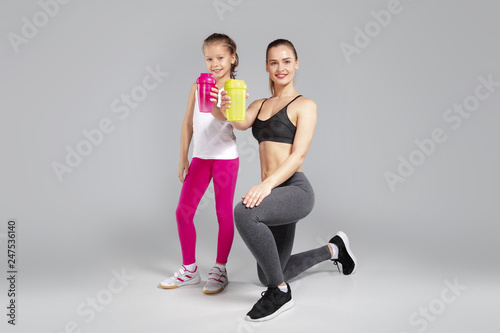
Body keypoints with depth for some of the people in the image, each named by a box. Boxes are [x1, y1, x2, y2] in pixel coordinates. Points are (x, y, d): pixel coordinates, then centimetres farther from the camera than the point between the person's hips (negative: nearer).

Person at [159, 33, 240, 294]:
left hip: (226, 157, -4)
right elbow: (188, 124, 12)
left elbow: (236, 120, -23)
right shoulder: (198, 87, 7)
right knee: (183, 212, 4)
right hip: (200, 157, 5)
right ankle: (189, 269, 19)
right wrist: (183, 158, 10)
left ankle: (220, 269, 18)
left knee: (224, 214, 3)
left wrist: (217, 105, -43)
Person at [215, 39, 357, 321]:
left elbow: (298, 155, -13)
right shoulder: (259, 105, 17)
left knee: (244, 212, -37)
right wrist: (228, 110, -29)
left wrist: (267, 184, -28)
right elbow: (241, 123, -6)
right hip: (273, 193, 8)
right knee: (268, 277, 17)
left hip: (296, 189, -8)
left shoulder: (305, 105, -1)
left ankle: (281, 293, -17)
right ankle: (334, 249, 40)